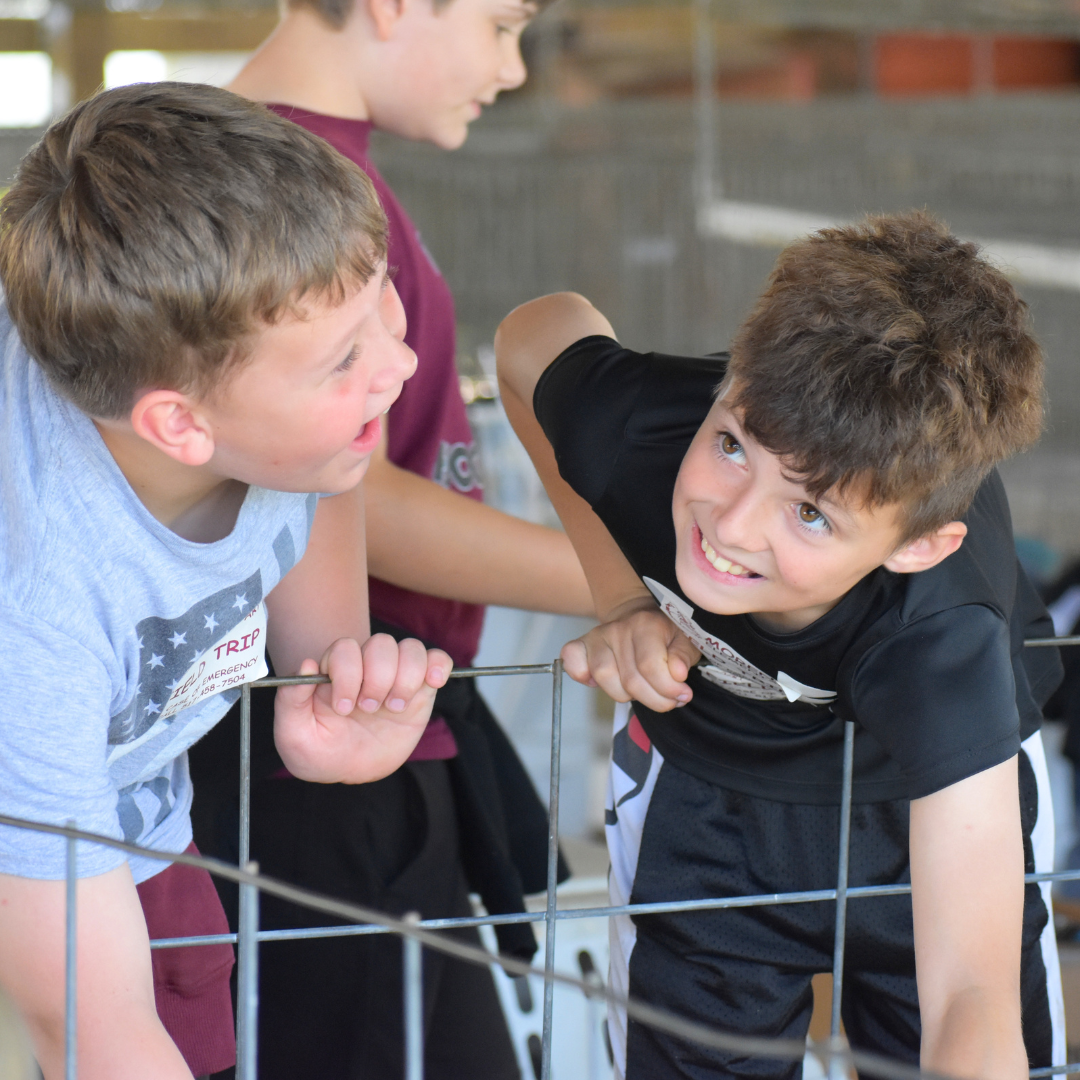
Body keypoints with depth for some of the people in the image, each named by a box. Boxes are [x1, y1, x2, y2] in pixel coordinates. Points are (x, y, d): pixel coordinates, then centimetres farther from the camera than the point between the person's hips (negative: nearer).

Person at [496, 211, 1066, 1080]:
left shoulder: (943, 647, -44)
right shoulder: (640, 426, -36)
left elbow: (972, 998, -49)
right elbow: (539, 331, -10)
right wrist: (625, 601, -17)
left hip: (928, 802, -2)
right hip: (698, 800, 2)